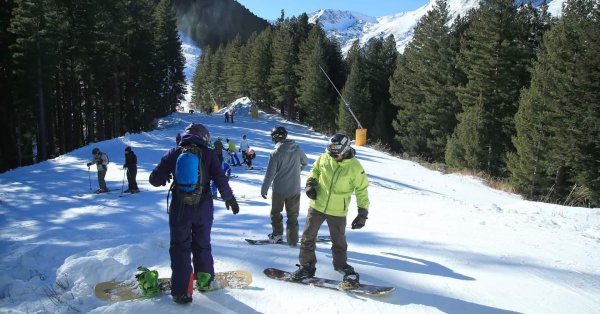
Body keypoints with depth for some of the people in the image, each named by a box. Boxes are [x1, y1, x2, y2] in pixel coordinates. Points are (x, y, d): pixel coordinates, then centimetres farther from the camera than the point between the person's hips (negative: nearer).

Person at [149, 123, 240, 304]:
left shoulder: (174, 153, -1)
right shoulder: (209, 154, -3)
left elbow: (155, 179, -1)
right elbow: (220, 179, -6)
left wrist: (164, 178, 22)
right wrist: (229, 198, 10)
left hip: (180, 207, -1)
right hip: (204, 207, 1)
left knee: (180, 247, 7)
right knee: (202, 244, 20)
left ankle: (181, 291, 4)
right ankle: (205, 280, 31)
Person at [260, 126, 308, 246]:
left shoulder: (275, 153, -19)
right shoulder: (297, 149, -7)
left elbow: (269, 174, -15)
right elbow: (305, 162, 13)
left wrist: (264, 189, -2)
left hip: (279, 190, -3)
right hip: (294, 189, 3)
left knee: (275, 213, 21)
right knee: (293, 215, 15)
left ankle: (277, 234, 24)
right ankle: (293, 240, 18)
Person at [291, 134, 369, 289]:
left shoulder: (355, 167, -14)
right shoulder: (324, 158, -7)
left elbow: (362, 190, -6)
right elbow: (314, 171, 13)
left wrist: (363, 213, -8)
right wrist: (310, 184, -6)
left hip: (337, 212, -3)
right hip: (317, 206, 3)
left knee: (339, 242, 10)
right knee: (308, 237, 9)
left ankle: (342, 266, 31)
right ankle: (306, 266, 25)